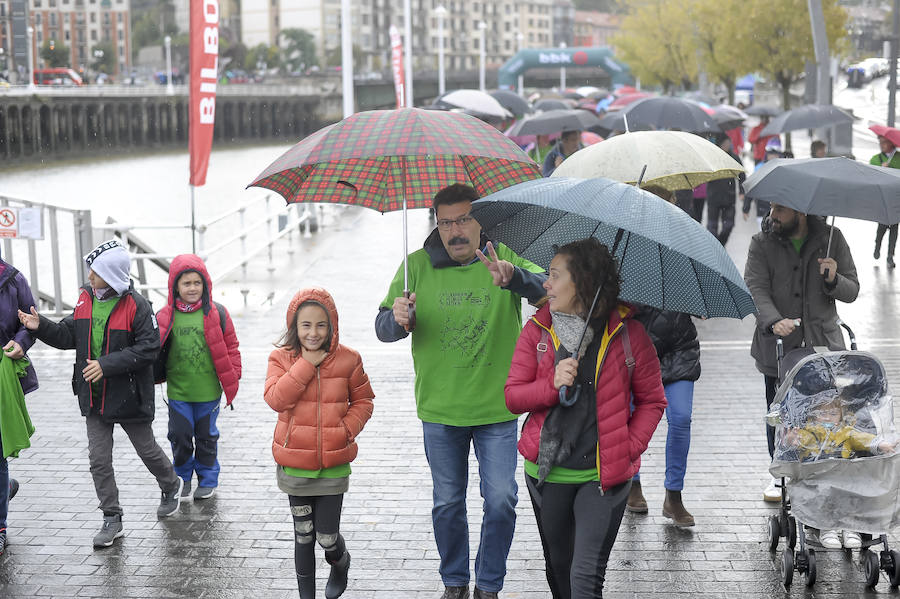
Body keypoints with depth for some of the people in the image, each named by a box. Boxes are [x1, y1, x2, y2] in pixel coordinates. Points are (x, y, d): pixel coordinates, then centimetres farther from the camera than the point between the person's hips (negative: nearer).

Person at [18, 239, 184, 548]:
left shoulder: (136, 305, -17)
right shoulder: (86, 299, 2)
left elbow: (148, 348, -20)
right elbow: (68, 335, 8)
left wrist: (107, 365, -25)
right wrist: (41, 326, -10)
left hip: (128, 395, -5)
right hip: (94, 397, 5)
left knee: (147, 450, 13)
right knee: (99, 459, 4)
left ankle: (171, 486, 42)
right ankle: (111, 518, 14)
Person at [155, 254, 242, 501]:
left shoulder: (216, 314, -4)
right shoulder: (165, 317, -2)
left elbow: (230, 347, 2)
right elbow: (156, 348, 9)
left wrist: (232, 379, 0)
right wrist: (154, 377, 4)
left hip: (208, 391, -1)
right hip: (178, 391, 1)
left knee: (206, 436, 12)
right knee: (180, 437, 5)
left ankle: (207, 479, 28)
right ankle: (183, 478, 26)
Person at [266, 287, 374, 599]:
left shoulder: (347, 360, -4)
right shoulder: (281, 358, -4)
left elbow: (363, 401, 7)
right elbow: (275, 399, -18)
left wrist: (347, 428, -10)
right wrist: (307, 364, -20)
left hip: (333, 464, 0)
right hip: (295, 464, 1)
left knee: (327, 537, 2)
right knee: (303, 535, 11)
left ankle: (340, 562, 37)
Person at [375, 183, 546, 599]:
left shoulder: (506, 257, -5)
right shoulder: (418, 265, -1)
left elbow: (546, 288, -24)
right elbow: (384, 328, -1)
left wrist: (513, 276, -45)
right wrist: (397, 319, -25)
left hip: (497, 408, -1)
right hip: (439, 409, 1)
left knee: (501, 500, 1)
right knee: (447, 502, 12)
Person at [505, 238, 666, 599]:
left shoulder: (628, 334, -5)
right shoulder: (537, 331, 1)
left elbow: (652, 401, 3)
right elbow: (513, 398, 0)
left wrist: (629, 448, -9)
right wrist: (553, 383, -18)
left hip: (605, 475, -3)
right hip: (547, 473, 3)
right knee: (558, 567, 18)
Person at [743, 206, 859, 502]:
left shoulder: (831, 239, 3)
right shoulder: (762, 243, 1)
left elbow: (852, 292, 5)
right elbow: (755, 289, -12)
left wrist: (833, 280, -19)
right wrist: (773, 321, -31)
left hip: (822, 344, 0)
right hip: (778, 345, 0)